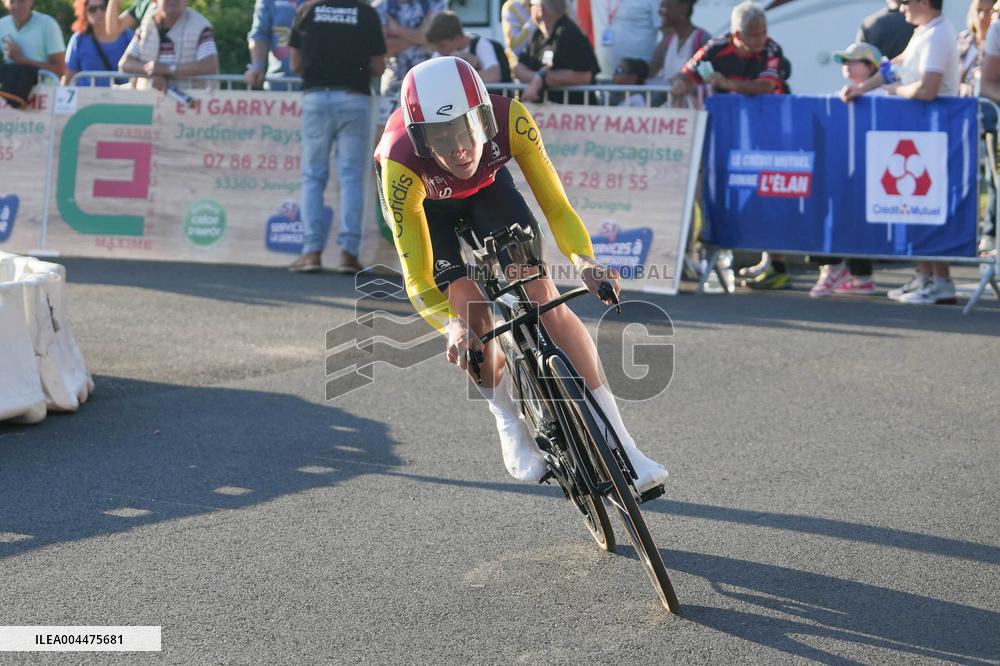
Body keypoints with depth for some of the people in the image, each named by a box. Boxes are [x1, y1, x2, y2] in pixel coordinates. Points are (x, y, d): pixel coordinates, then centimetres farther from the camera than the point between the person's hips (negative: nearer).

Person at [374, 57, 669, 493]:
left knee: (541, 299, -14)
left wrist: (584, 260, -51)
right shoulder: (401, 162, -40)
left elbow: (556, 207, -32)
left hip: (486, 184, 1)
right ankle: (511, 424, 10)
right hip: (423, 200, -1)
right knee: (471, 314, -19)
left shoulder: (510, 119, -38)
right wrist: (453, 326, -56)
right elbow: (417, 279, -38)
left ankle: (618, 442, -10)